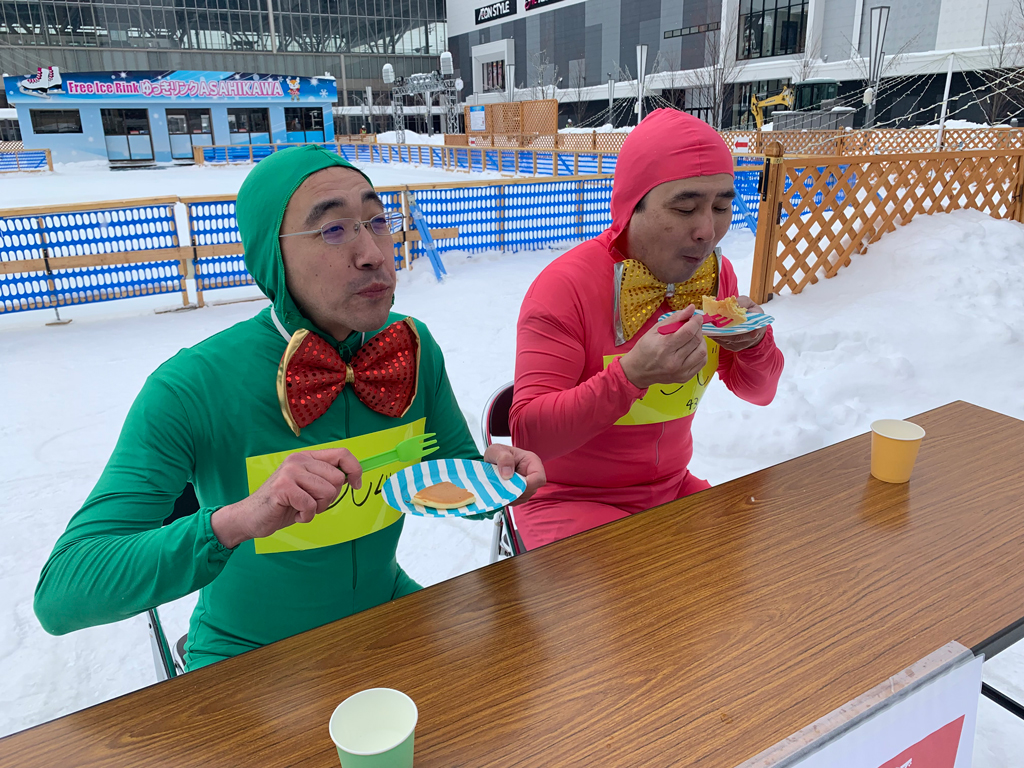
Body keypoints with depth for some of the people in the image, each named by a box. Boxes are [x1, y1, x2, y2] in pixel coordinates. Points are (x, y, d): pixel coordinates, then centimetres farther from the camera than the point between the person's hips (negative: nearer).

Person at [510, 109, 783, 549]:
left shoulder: (715, 273, 0)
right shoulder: (564, 286, -20)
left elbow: (758, 393, 10)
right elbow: (527, 434, -25)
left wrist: (755, 344, -13)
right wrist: (631, 374, -37)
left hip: (673, 489, 6)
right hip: (572, 499, -6)